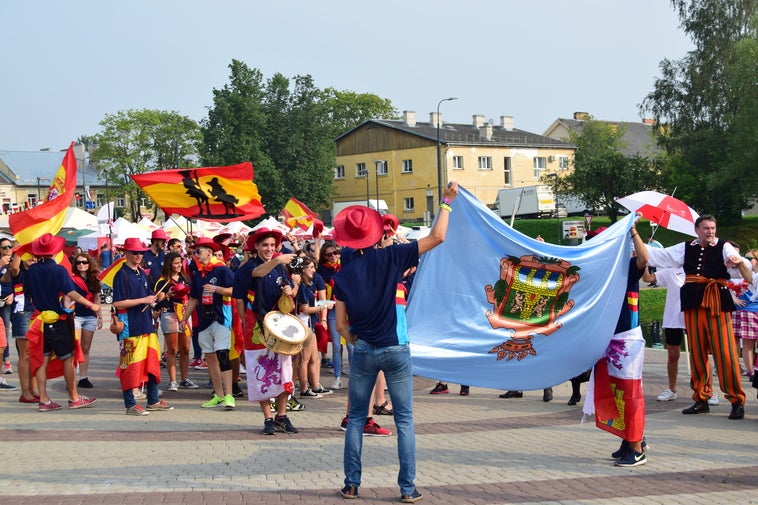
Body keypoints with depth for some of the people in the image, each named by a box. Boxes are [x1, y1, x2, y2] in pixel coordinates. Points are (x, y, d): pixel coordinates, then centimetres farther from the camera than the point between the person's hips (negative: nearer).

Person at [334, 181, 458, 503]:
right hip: (396, 350, -1)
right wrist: (446, 202, 4)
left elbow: (341, 324, -1)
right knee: (404, 419, 5)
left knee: (356, 418, 13)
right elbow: (437, 237, -7)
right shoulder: (389, 258, -7)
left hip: (363, 351, 2)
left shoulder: (343, 275, -1)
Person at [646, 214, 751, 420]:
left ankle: (737, 401, -2)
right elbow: (659, 256, 15)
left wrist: (739, 262, -38)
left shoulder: (723, 247, 3)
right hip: (693, 304, 4)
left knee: (725, 352, -8)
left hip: (717, 304, -4)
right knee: (697, 353, 8)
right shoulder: (686, 249, 13)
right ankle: (701, 399, 17)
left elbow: (734, 258, -14)